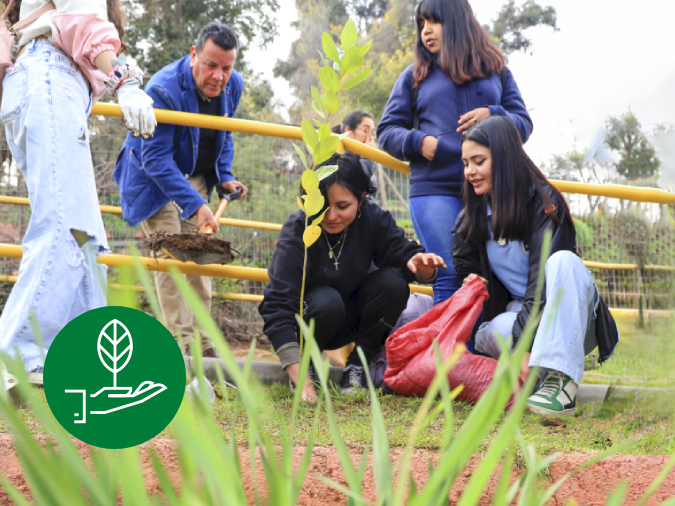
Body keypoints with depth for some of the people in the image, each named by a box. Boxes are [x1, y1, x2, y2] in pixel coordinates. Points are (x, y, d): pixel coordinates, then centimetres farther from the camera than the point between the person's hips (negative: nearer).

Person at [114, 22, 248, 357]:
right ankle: (180, 342, -16)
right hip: (153, 178, -6)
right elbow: (157, 159, -33)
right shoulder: (163, 90, -32)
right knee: (169, 256, -16)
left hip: (195, 176, 6)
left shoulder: (233, 86, -10)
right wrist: (195, 204, -39)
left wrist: (224, 176, -1)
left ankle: (200, 341, 5)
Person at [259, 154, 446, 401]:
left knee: (393, 282, -23)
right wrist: (299, 378, -44)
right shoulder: (296, 230, -28)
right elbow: (277, 306, -34)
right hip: (305, 318, -4)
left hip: (350, 319, 4)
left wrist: (422, 266, -43)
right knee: (327, 300, -37)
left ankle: (358, 365, -8)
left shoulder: (373, 219, -17)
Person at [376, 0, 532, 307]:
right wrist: (419, 142, -6)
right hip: (435, 192, -1)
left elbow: (524, 123, 16)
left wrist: (492, 116, -5)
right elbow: (387, 131, 15)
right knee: (449, 280, -10)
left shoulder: (496, 71, 19)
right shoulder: (415, 76, 17)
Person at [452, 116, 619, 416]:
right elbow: (466, 271, 12)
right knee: (492, 334, -35)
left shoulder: (544, 203, -12)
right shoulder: (470, 220, 7)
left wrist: (524, 344, -31)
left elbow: (543, 278, -21)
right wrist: (472, 286, -14)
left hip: (567, 316, -3)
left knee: (564, 260, -37)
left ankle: (561, 380, -47)